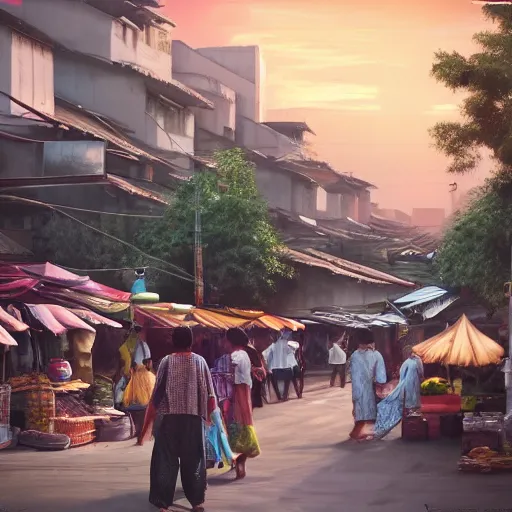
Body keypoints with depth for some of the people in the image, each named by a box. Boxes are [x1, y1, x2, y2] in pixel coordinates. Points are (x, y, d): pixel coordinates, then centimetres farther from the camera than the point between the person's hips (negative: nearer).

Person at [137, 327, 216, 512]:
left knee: (165, 461, 4)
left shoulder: (167, 362, -1)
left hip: (170, 418, -1)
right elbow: (210, 395, 2)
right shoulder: (199, 361, 3)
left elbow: (156, 396, -4)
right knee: (194, 460, 13)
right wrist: (209, 415, 19)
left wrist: (146, 426, 1)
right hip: (194, 419, 2)